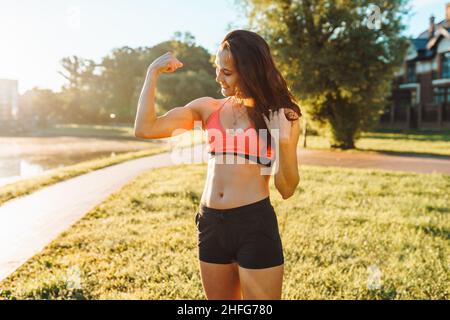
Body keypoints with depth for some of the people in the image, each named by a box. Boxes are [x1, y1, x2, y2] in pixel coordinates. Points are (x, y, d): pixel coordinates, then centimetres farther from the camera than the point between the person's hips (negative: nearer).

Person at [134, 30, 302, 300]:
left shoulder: (280, 115, 0)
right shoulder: (208, 108, 7)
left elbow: (287, 190, -2)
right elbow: (145, 129, 0)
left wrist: (284, 141, -18)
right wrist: (153, 73, 1)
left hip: (256, 224, -3)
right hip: (211, 224, 4)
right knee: (219, 298, 19)